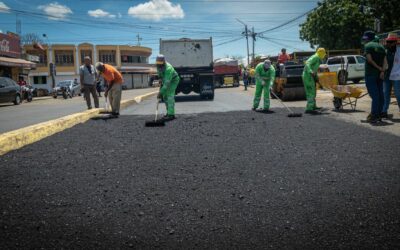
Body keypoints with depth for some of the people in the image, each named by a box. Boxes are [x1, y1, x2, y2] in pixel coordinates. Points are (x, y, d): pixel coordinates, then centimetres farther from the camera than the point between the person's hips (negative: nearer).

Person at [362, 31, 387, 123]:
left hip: (370, 74, -7)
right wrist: (382, 71, -7)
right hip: (379, 74, 7)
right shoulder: (381, 47, 15)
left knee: (374, 95, -9)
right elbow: (385, 61, 4)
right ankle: (378, 115, 16)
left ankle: (374, 116, -9)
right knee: (380, 94, 9)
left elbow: (369, 59, -16)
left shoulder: (368, 46, -4)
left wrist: (378, 68, -8)